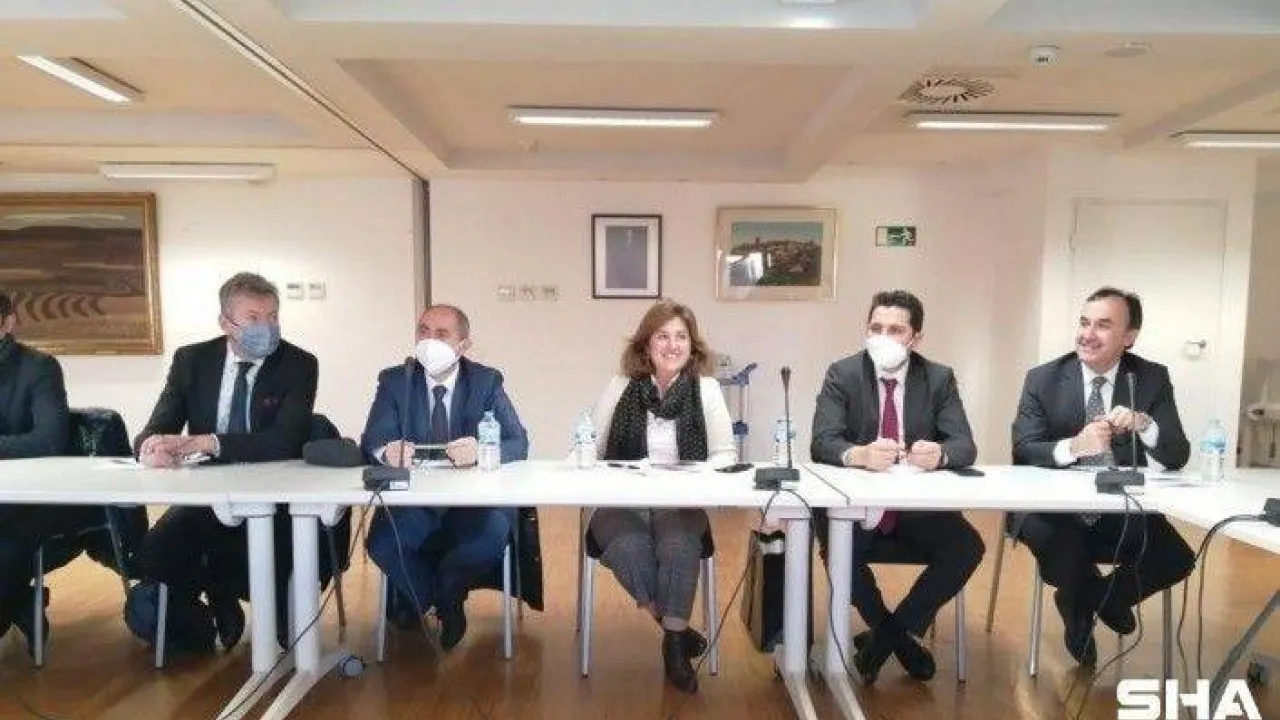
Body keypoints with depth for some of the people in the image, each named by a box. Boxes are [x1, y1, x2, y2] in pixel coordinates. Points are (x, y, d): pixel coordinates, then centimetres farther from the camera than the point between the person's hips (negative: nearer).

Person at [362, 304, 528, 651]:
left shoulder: (486, 382, 1)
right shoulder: (394, 381, 4)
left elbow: (518, 444, -7)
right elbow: (372, 441, -6)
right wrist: (387, 450, -33)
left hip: (473, 501, -1)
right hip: (412, 502, 1)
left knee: (492, 535, -32)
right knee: (381, 542, -28)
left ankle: (435, 596, 3)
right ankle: (446, 603, 4)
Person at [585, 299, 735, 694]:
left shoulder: (706, 388, 4)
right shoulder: (621, 387, 6)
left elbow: (725, 454, 2)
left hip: (681, 505, 0)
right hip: (622, 504, 1)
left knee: (678, 547, -32)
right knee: (629, 548, -30)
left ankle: (674, 642, -11)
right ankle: (677, 628, -7)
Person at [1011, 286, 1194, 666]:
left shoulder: (1153, 378, 0)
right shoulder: (1043, 379, -5)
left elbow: (1177, 457, -5)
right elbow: (1023, 450, -12)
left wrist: (1142, 424, -27)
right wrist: (1073, 447, -33)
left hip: (1122, 511, 2)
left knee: (1178, 558, -21)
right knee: (1053, 542, -32)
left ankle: (1096, 597, 12)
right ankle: (1090, 602, 7)